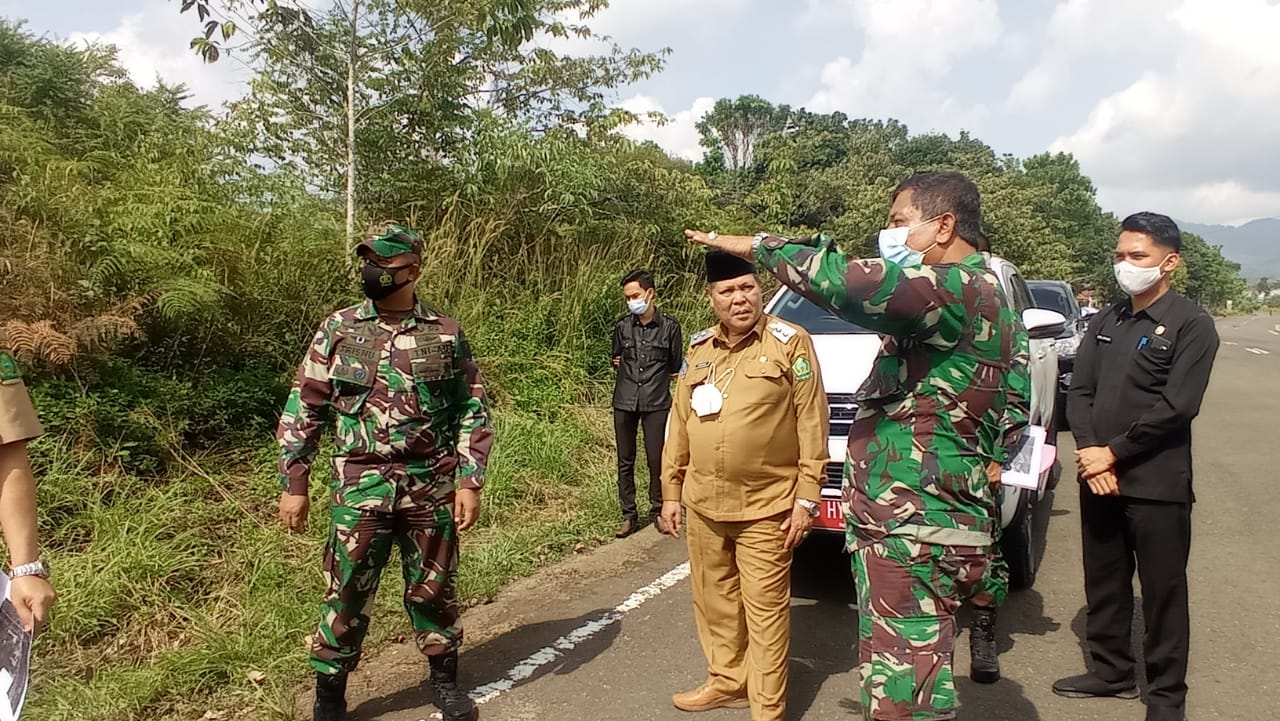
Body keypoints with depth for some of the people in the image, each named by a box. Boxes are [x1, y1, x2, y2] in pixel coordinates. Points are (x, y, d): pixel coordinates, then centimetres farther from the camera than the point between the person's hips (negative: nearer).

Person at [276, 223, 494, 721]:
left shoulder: (445, 334, 0)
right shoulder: (338, 329, 0)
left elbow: (473, 410, 4)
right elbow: (303, 409, 4)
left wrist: (470, 481, -3)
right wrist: (293, 484, 0)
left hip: (431, 488, 1)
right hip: (360, 488, 0)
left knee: (434, 589, 12)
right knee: (347, 593, 6)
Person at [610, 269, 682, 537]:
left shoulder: (669, 326, -2)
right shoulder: (622, 326, 5)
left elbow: (675, 366, 8)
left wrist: (654, 374, 8)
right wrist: (629, 370, 7)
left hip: (656, 403, -2)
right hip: (624, 402, 2)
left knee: (657, 461, 3)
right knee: (625, 462, 7)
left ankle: (658, 511, 21)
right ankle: (629, 516, 17)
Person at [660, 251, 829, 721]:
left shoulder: (791, 343, -6)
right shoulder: (698, 349, 10)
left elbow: (812, 426, -8)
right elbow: (679, 423, 14)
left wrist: (806, 498, -11)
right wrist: (671, 491, 12)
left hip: (765, 507, -5)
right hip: (702, 505, 5)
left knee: (765, 611, 1)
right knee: (714, 603, 17)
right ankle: (726, 681, 35)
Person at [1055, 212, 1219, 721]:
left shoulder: (1191, 326, -5)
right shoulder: (1104, 323, 13)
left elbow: (1176, 407, -14)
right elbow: (1079, 391, 7)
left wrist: (1113, 453, -14)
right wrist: (1088, 451, -9)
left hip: (1157, 484, -5)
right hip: (1098, 477, 6)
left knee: (1163, 592, 4)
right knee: (1104, 583, 15)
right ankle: (1111, 672, 30)